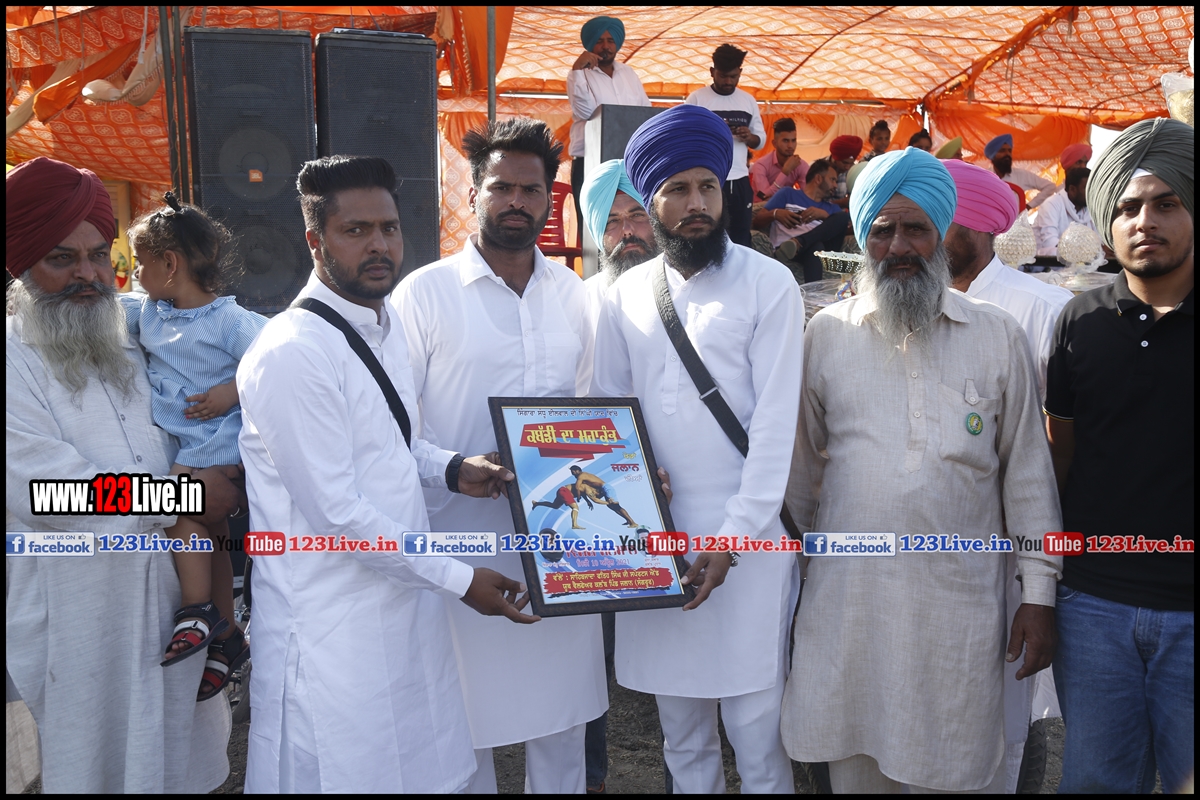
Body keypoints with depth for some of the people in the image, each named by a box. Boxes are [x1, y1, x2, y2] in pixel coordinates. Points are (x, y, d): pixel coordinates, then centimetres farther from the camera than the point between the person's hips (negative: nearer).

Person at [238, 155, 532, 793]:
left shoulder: (386, 323, 7)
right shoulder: (292, 353, -21)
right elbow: (338, 514, -21)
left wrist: (450, 468, 1)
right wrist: (459, 580, -14)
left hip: (404, 597, 8)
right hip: (334, 628, -8)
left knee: (429, 768, 18)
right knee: (348, 774, 7)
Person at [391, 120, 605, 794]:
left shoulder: (576, 295, 10)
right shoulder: (425, 294, -4)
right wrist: (458, 469, -18)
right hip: (463, 538, -4)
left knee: (562, 717, 15)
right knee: (466, 720, 8)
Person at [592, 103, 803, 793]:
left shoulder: (767, 284, -4)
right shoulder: (627, 295, 8)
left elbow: (775, 422, -8)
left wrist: (731, 540, -13)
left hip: (746, 541, -3)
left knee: (757, 734, 5)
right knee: (682, 734, 16)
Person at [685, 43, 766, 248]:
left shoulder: (748, 101, 12)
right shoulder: (697, 98, -1)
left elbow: (761, 139, 15)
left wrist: (749, 137, -7)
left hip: (740, 180, 4)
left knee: (741, 237, 7)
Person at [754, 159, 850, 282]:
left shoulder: (831, 208, 35)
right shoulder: (788, 194, 22)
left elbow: (847, 224, 13)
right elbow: (757, 221, 15)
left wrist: (825, 215, -4)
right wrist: (775, 213, -7)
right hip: (785, 247, -4)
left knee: (843, 216, -23)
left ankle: (798, 242, -39)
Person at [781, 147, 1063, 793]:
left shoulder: (997, 336, 2)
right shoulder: (825, 333, 3)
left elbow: (1027, 469, 4)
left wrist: (1039, 592, 3)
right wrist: (808, 550, 15)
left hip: (961, 597, 0)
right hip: (846, 594, 1)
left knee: (960, 769, 8)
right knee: (852, 757, 12)